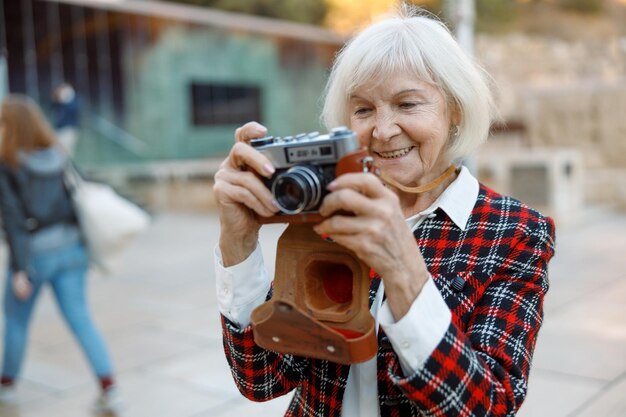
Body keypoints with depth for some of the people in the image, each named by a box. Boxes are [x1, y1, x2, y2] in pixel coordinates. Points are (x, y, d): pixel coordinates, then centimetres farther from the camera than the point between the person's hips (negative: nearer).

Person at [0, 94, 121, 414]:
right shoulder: (60, 160, 3)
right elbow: (78, 203, 7)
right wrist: (83, 247, 16)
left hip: (34, 253, -4)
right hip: (70, 249, 4)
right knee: (81, 319, 6)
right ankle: (109, 388, -2)